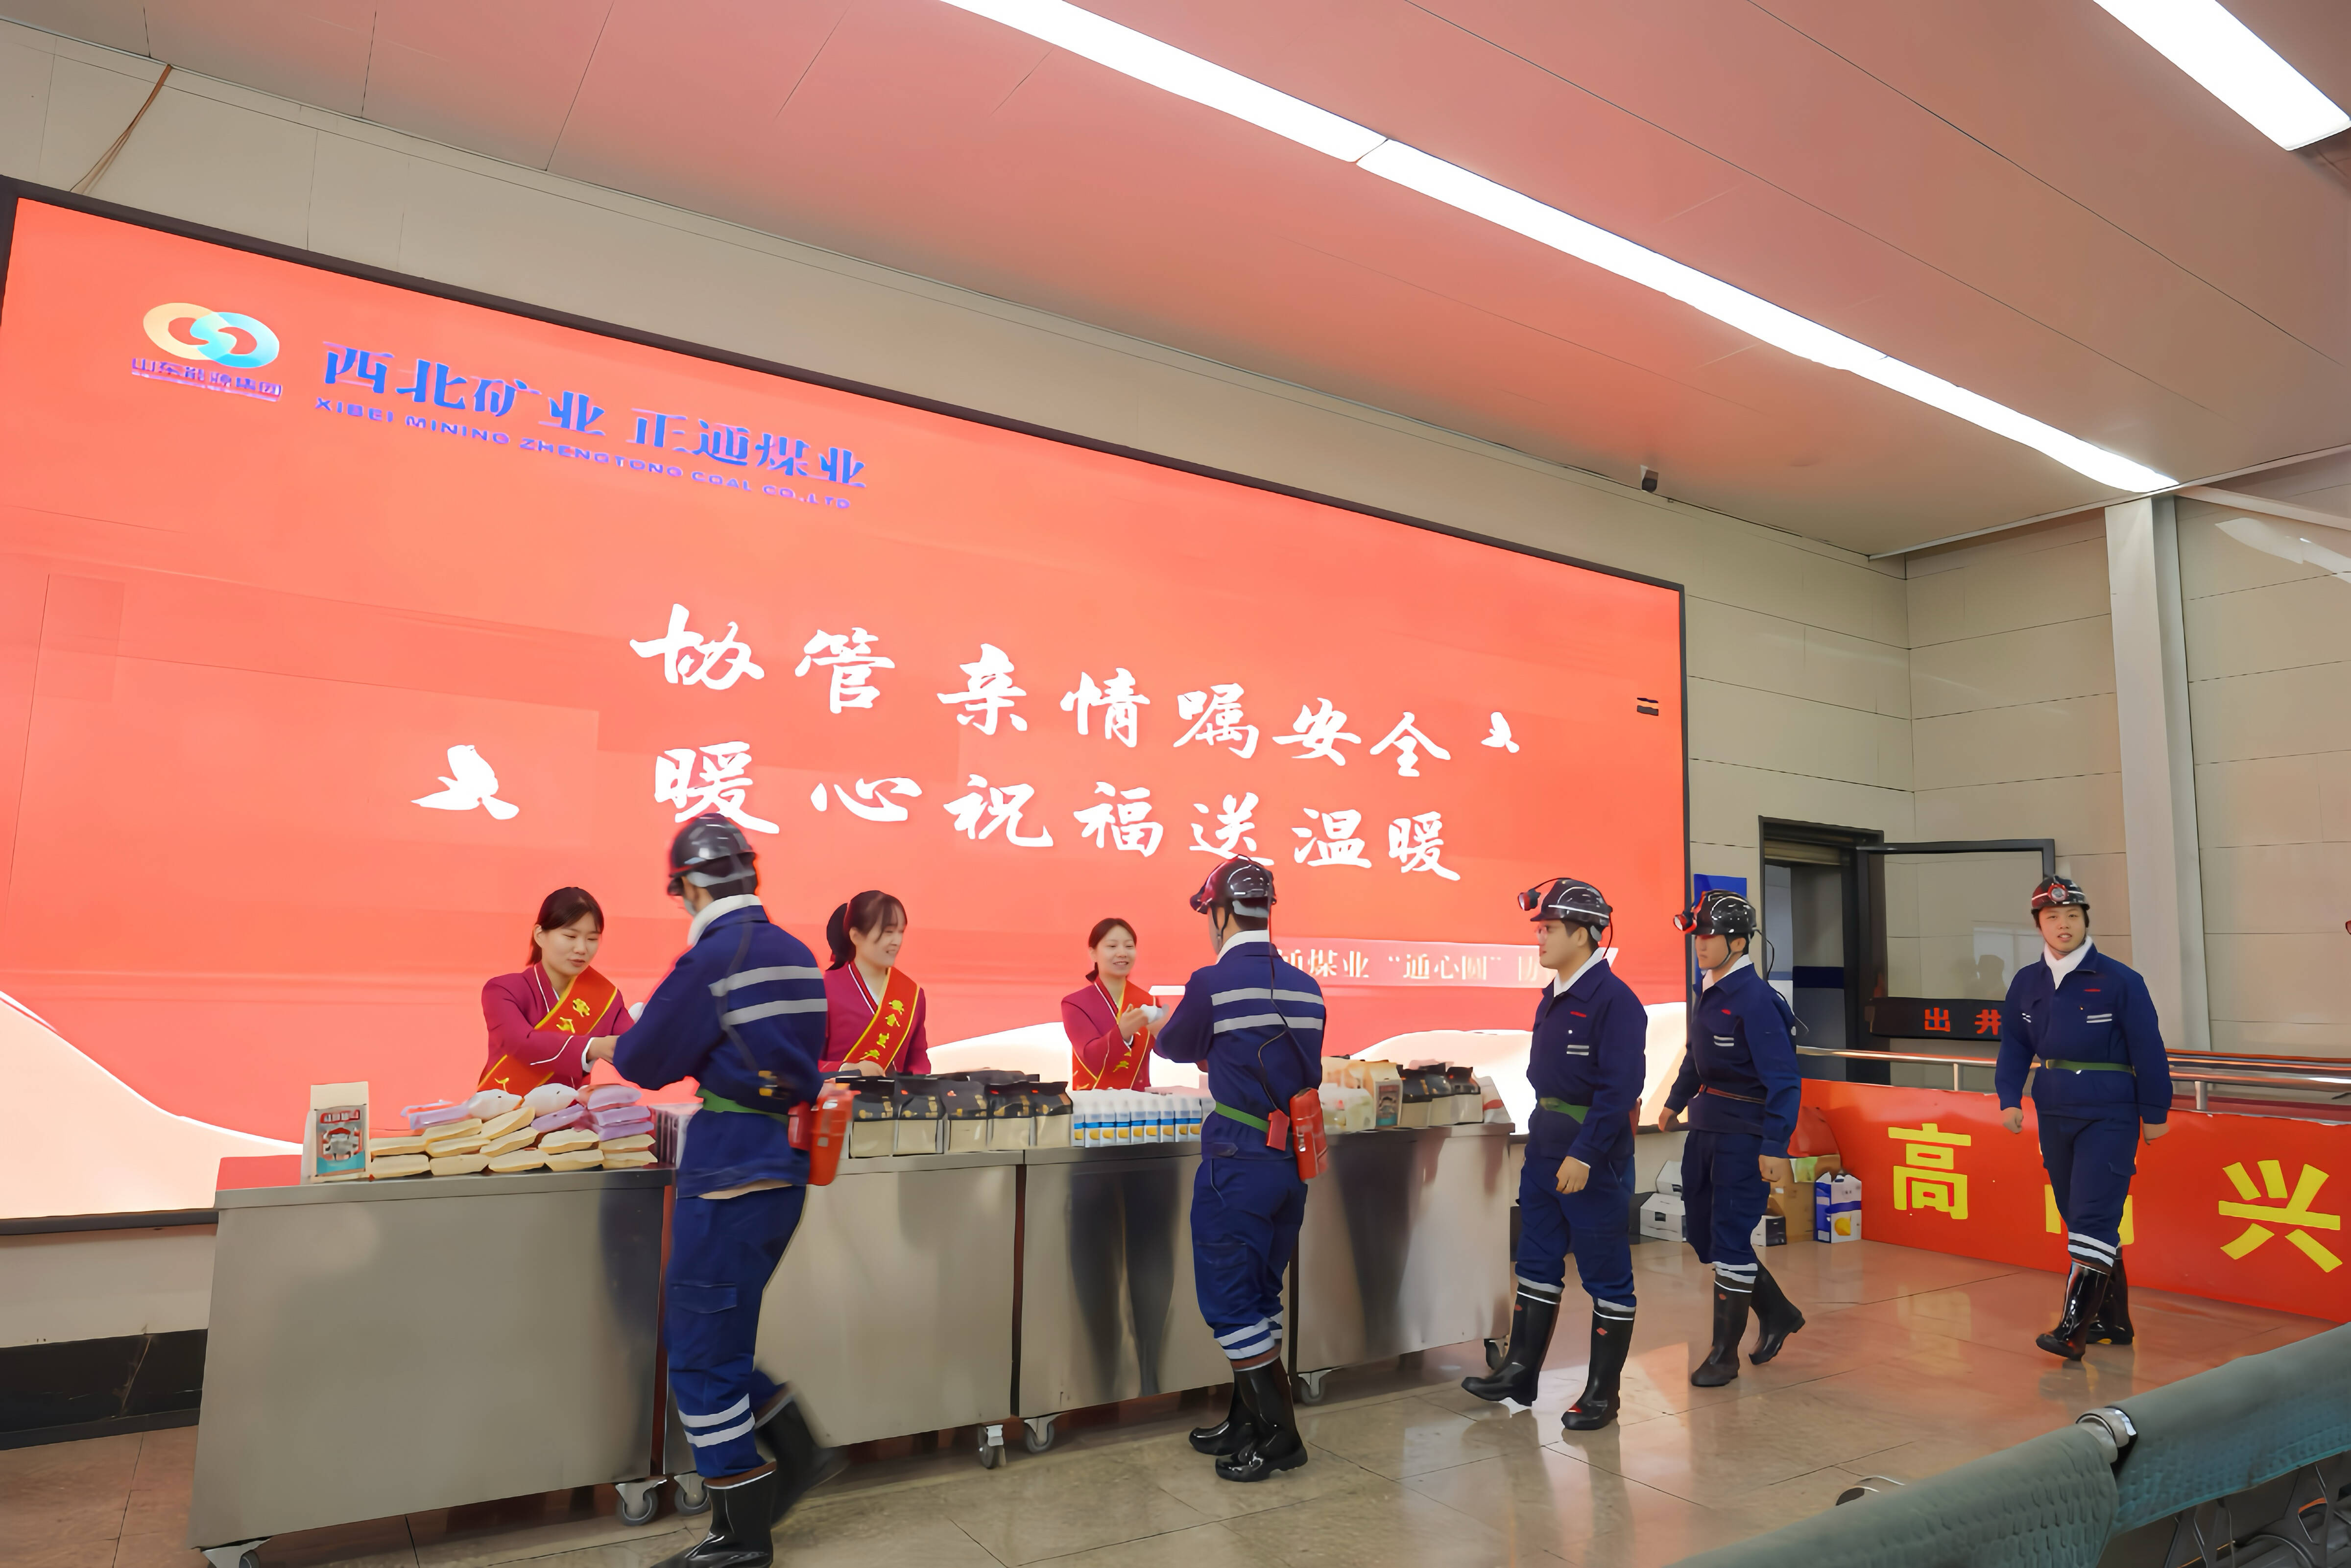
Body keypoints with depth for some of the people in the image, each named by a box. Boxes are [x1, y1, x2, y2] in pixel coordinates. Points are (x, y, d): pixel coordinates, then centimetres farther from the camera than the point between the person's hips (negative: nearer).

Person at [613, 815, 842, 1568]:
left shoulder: (710, 960, -16)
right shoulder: (797, 955, 9)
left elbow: (645, 1063, -7)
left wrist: (613, 1046, 14)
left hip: (730, 1173, -8)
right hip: (783, 1162, 9)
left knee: (702, 1353, 5)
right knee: (696, 1329, 22)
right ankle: (798, 1453, 26)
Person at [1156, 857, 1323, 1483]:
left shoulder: (1213, 983, -14)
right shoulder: (1306, 986, 4)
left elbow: (1175, 1047, 3)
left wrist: (1162, 1026, 28)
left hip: (1238, 1160, -7)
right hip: (1296, 1157, 7)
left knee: (1230, 1302, 5)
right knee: (1259, 1296, 19)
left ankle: (1278, 1435, 9)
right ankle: (1247, 1422, 30)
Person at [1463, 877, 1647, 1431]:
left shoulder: (1614, 1001, -17)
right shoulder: (1554, 997, 11)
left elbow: (1620, 1088, -22)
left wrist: (1583, 1155, -23)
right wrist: (1541, 1143, 19)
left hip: (1594, 1155, -9)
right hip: (1546, 1147, 9)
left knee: (1606, 1276, 5)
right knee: (1537, 1263, 15)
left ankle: (1603, 1393, 17)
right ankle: (1520, 1373, 25)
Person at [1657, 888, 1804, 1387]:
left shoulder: (1757, 1000, -19)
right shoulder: (1709, 993, 8)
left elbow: (1783, 1079, -21)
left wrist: (1774, 1147, -24)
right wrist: (1675, 1102, 29)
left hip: (1746, 1133, -9)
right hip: (1707, 1125, 9)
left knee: (1729, 1238, -2)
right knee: (1701, 1229, 15)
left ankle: (1725, 1354, 13)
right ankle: (1777, 1313, 34)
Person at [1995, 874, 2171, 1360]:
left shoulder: (2119, 981, -9)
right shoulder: (2026, 984, 5)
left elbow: (2148, 1050, -5)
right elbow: (2015, 1046, 12)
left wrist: (2155, 1113, -3)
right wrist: (2010, 1098, 1)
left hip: (2110, 1115, -6)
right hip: (2054, 1114, 6)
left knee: (2092, 1219, -10)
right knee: (2077, 1218, 12)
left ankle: (2074, 1328, -10)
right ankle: (2113, 1320, 25)